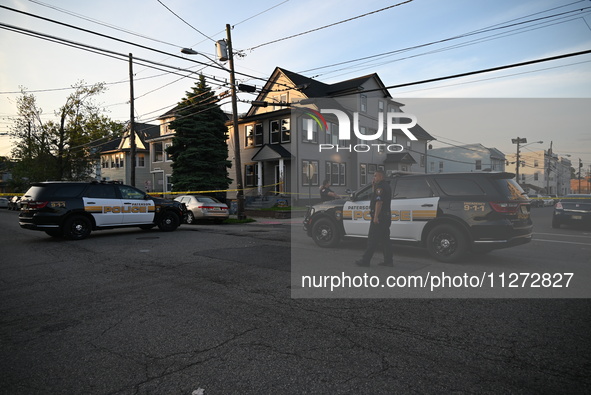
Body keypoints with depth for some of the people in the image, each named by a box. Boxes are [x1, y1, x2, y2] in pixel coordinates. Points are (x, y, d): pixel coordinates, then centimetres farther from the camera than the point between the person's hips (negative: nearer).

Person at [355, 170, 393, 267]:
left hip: (379, 217, -10)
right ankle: (388, 261, 13)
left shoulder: (380, 187, -13)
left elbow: (379, 202, -21)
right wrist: (374, 186, 14)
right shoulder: (387, 186, 19)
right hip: (386, 217, 10)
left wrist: (376, 216, -23)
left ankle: (365, 260, -2)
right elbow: (375, 196, 26)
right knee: (385, 240, 12)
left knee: (372, 239, -6)